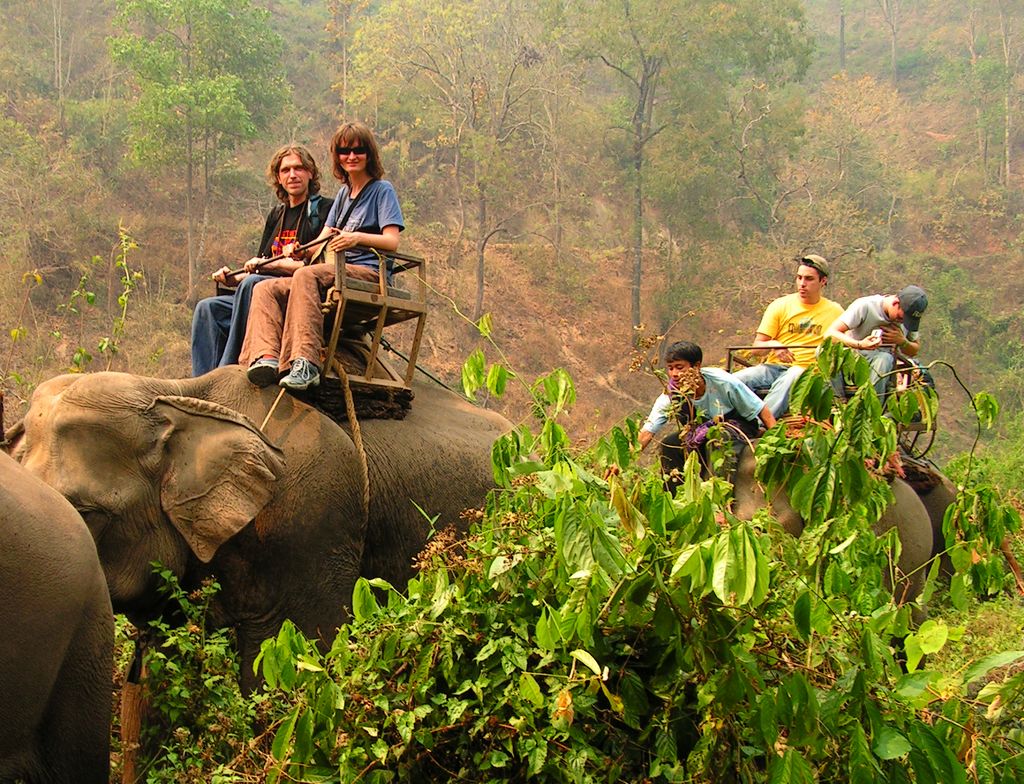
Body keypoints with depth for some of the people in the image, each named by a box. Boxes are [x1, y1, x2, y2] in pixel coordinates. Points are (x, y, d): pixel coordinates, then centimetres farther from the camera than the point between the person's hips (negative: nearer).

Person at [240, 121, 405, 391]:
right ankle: (267, 358, -35)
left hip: (368, 273, -8)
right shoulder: (343, 194, 26)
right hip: (338, 273, 8)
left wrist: (357, 238, -26)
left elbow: (392, 242, -8)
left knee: (306, 275, -35)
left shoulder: (382, 190, 5)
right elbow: (321, 242, 18)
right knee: (265, 289, -9)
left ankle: (304, 363, -49)